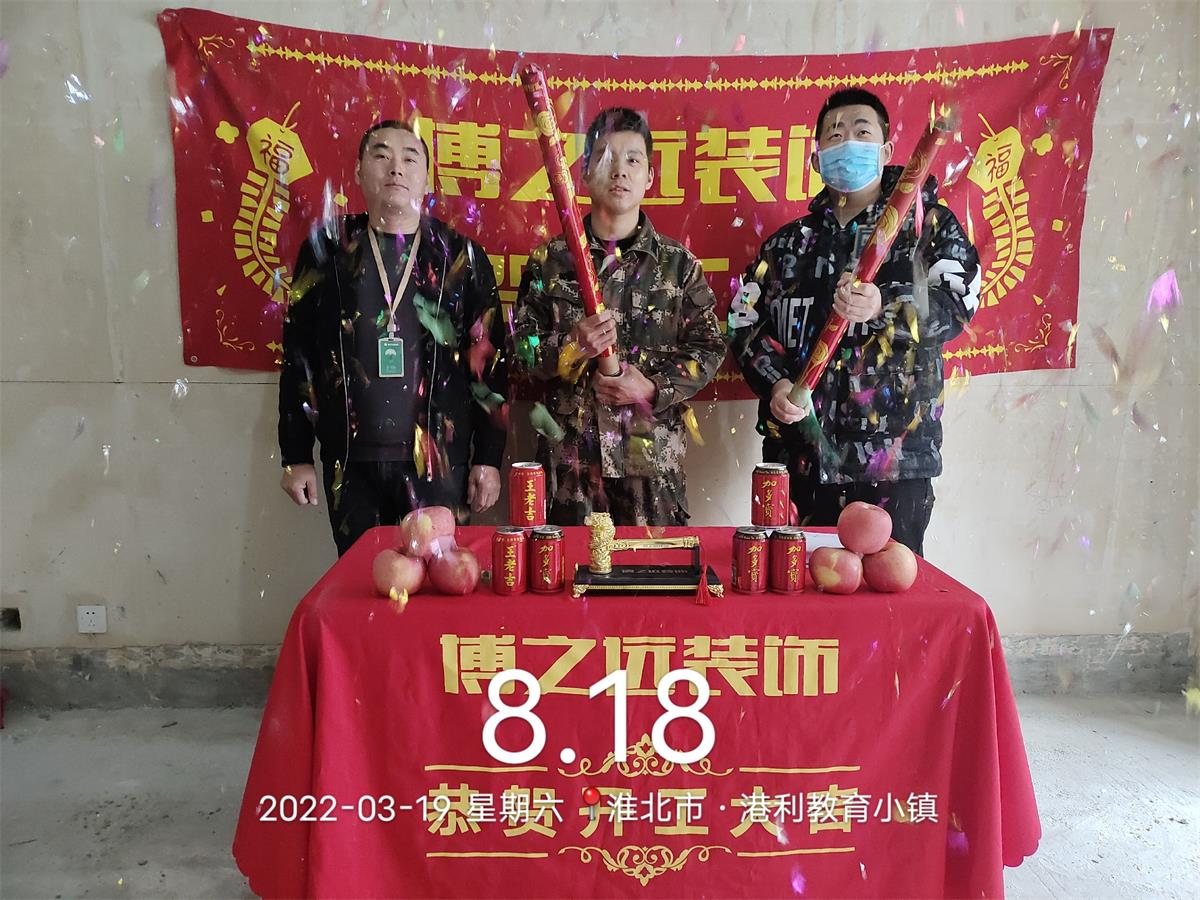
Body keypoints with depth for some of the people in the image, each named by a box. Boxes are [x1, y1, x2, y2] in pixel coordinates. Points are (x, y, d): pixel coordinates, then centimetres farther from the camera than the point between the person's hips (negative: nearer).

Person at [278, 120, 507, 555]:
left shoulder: (461, 257, 3)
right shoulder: (326, 250, 5)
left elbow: (489, 362, 2)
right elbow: (297, 355, 6)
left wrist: (489, 458, -1)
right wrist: (296, 456, 4)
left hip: (439, 458, -1)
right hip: (350, 459, 1)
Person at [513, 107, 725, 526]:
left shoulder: (679, 263, 5)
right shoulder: (550, 260, 5)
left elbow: (708, 347, 4)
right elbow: (520, 344, 4)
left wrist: (655, 388, -11)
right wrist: (571, 347, -15)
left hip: (653, 450, 0)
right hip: (570, 454, 0)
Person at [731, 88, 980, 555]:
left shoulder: (930, 227, 7)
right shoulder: (789, 242, 14)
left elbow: (957, 304, -8)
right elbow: (746, 323, 10)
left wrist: (884, 307, -27)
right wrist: (775, 384, -9)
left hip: (897, 460, -2)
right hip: (801, 456, 3)